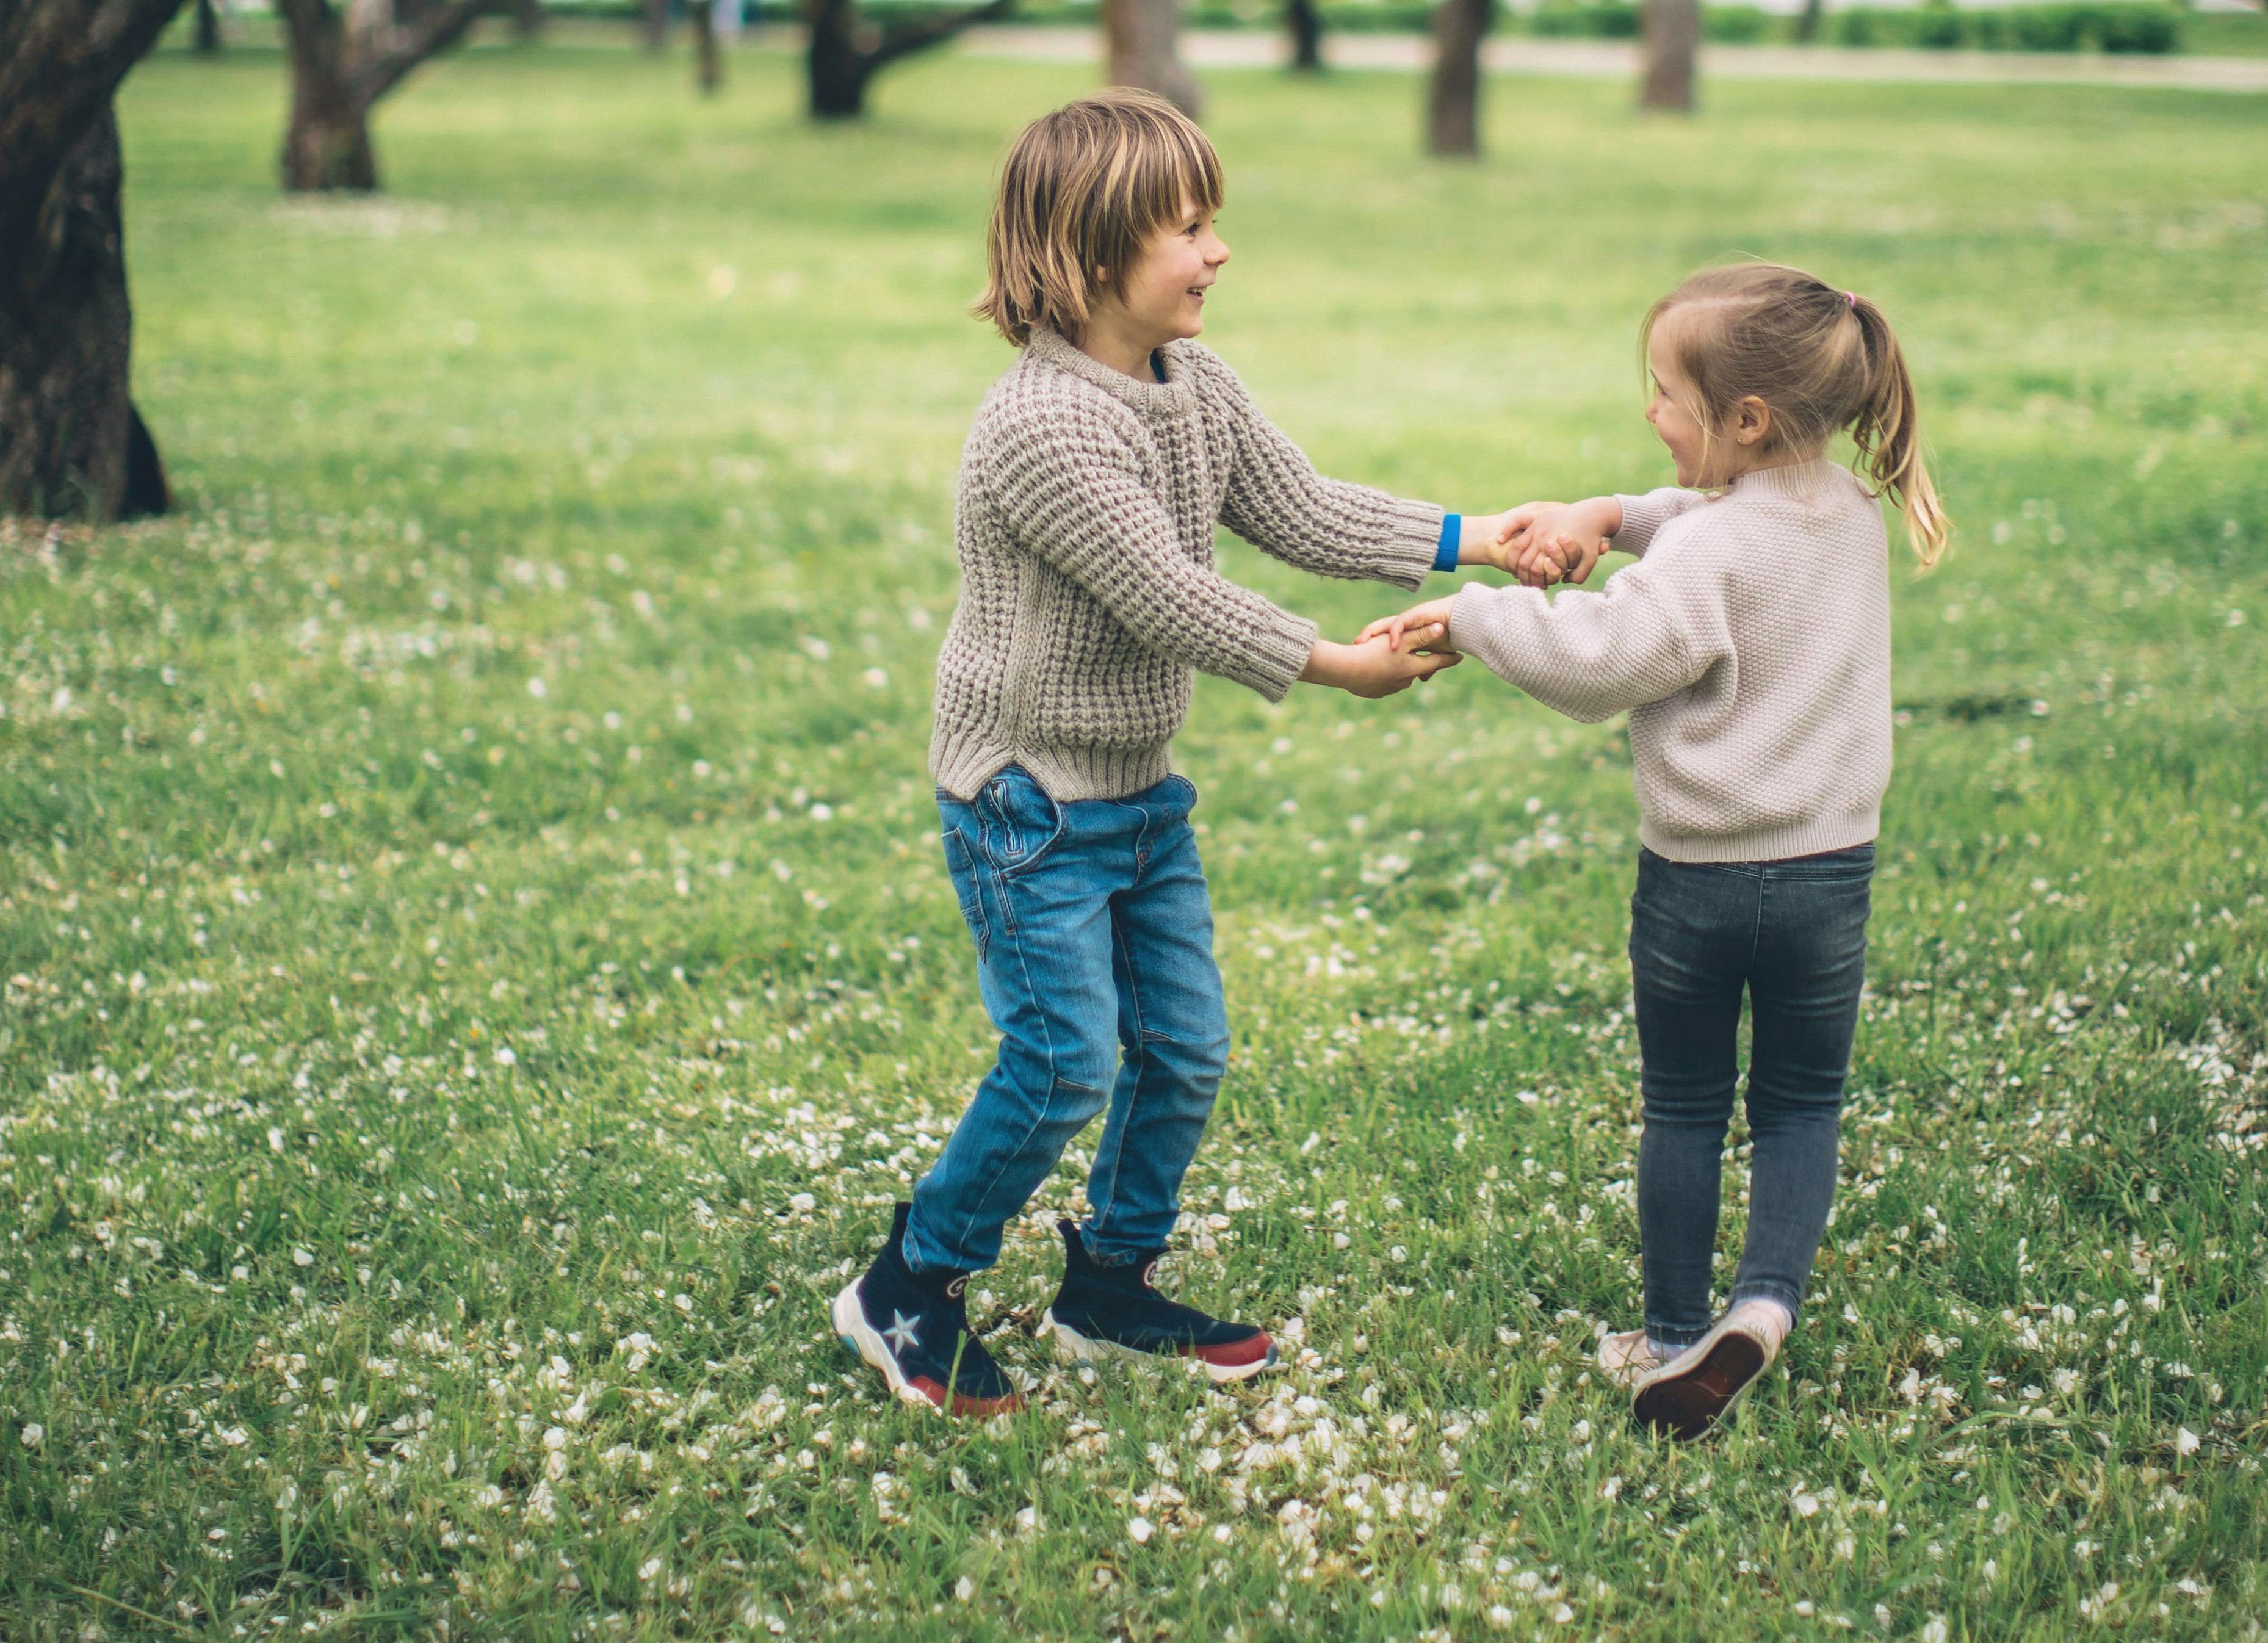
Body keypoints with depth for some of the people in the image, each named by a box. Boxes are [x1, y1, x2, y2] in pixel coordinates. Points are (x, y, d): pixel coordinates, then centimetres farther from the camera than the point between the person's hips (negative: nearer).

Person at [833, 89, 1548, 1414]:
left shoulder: (1197, 388, 4)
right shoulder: (1041, 426, -25)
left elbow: (1303, 514, 7)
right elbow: (1164, 596, -26)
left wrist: (1469, 539, -2)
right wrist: (1333, 665, -23)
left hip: (1142, 789, 9)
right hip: (1032, 804, -9)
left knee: (1186, 1046, 12)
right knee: (1065, 1065, -7)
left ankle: (1113, 1290, 29)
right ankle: (908, 1293, 11)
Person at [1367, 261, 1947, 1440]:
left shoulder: (1708, 555, -20)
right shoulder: (1858, 516, 3)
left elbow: (1603, 658, -28)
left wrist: (1470, 618, -17)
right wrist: (1614, 514, 1)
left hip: (1695, 875, -4)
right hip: (1829, 868, 5)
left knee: (1685, 1112, 12)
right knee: (1801, 1105, 16)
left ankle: (1672, 1337, 22)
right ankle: (1767, 1298, -4)